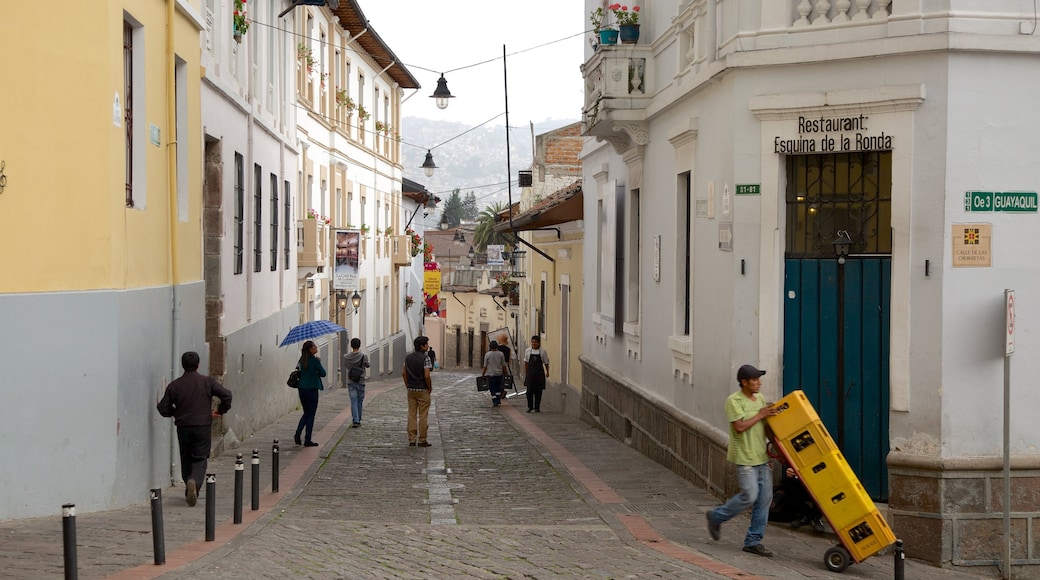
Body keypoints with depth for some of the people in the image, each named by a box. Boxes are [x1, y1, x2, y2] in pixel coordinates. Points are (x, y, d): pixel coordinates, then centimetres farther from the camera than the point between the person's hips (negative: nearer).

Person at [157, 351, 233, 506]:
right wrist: (220, 411, 8)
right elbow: (226, 395, -8)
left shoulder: (174, 385, 1)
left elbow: (163, 408, 2)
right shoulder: (208, 382, -2)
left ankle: (189, 491, 21)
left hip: (183, 427, 2)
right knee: (200, 459, 1)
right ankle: (194, 481, -27)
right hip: (203, 426, -2)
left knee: (186, 459, 16)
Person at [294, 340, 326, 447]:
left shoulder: (302, 359, 5)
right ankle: (307, 440, 5)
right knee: (311, 414, 3)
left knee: (306, 413, 19)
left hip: (301, 389, 6)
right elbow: (323, 373, -8)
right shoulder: (315, 360, -15)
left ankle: (297, 434, 5)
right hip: (311, 389, -6)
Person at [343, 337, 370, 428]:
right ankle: (358, 420, 18)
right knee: (360, 401, 12)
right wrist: (370, 362, 24)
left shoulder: (346, 357, -6)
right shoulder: (363, 355, -11)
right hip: (360, 381, -1)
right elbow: (368, 365, 3)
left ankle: (355, 421, -12)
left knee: (353, 401, 0)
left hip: (350, 382, 1)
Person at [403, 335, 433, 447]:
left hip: (411, 390, 6)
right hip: (423, 390, -6)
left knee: (412, 415, 9)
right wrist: (430, 388, -5)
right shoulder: (425, 358, -14)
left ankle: (412, 439, 9)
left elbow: (404, 373, 8)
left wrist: (407, 385, 14)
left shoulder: (408, 357, 6)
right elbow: (427, 376, -19)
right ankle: (422, 440, 3)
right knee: (423, 416, 1)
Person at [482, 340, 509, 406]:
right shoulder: (501, 354, -2)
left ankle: (495, 402, -3)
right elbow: (504, 365, 1)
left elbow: (485, 366, -4)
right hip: (499, 374, 2)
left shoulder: (487, 354, -6)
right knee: (498, 387, 17)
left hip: (490, 374, -2)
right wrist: (506, 373, 10)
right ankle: (498, 400, 19)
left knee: (492, 388, 2)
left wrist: (483, 374, 6)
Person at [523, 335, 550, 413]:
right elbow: (526, 362, 10)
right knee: (529, 390, -5)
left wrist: (547, 372, 7)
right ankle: (530, 407, 7)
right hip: (530, 373, 1)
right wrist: (525, 373, 10)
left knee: (538, 391, 3)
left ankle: (537, 407, 13)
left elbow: (546, 363, 6)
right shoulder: (528, 351, 2)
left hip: (539, 374, -1)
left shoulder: (543, 352, -3)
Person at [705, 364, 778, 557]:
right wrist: (760, 415, -15)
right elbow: (739, 426, -20)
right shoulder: (734, 401, -11)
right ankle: (716, 517, 12)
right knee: (750, 496, -12)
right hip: (744, 458, -8)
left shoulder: (760, 399, 12)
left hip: (761, 456, 8)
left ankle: (753, 541, 10)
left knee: (765, 497, 3)